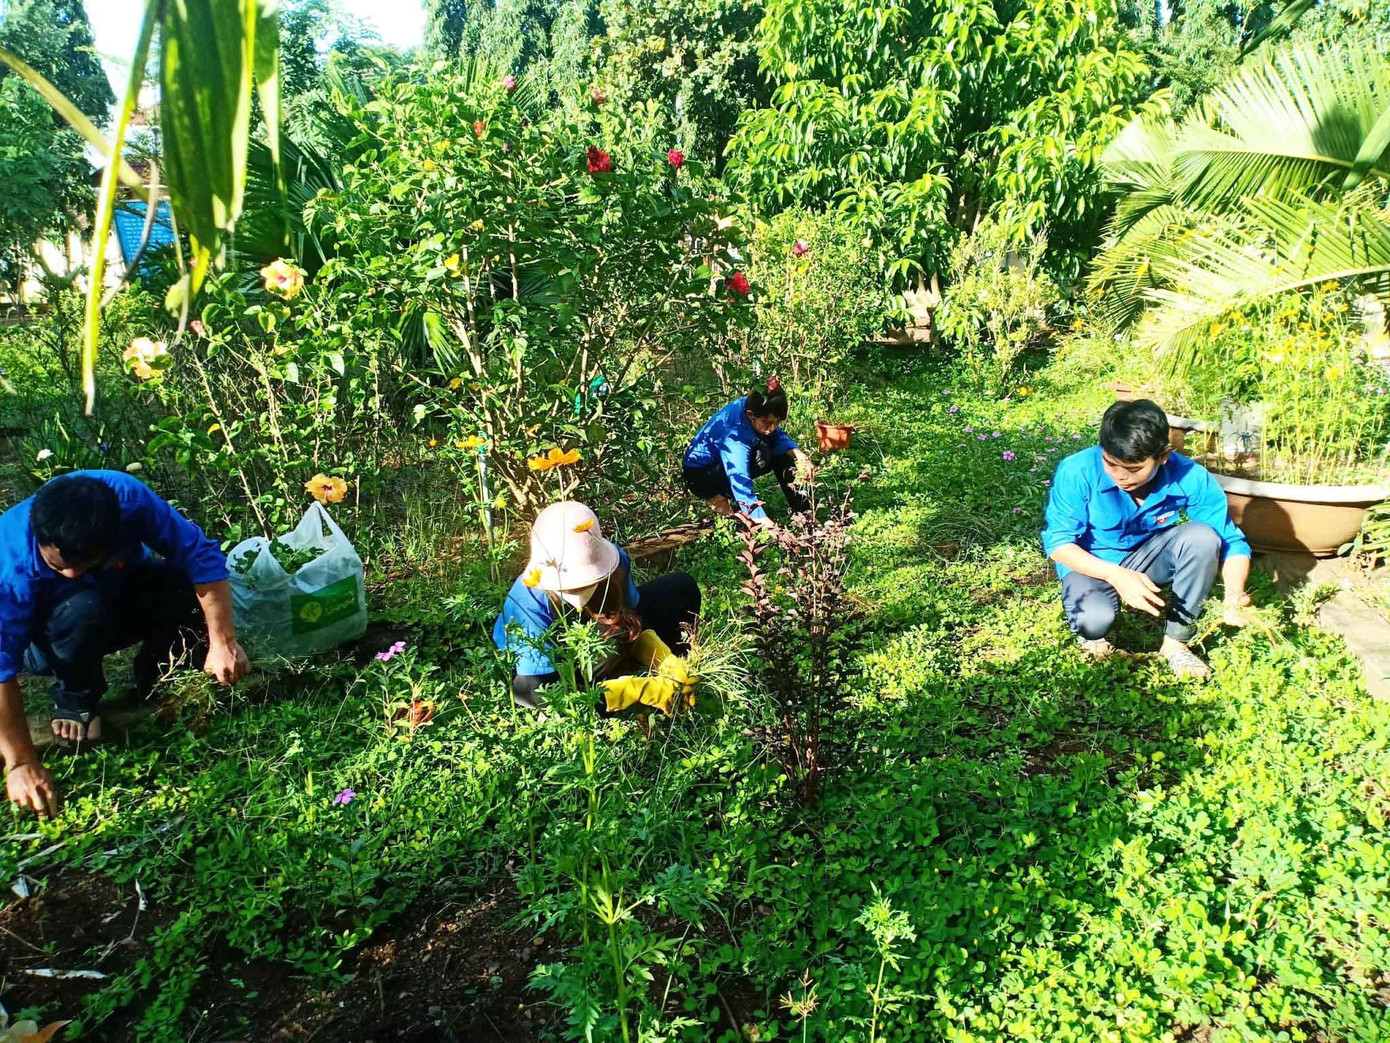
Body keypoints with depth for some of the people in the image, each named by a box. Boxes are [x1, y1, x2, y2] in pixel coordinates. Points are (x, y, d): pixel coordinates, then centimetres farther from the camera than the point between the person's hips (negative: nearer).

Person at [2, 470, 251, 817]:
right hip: (49, 640, -2)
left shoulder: (127, 496, -35)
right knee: (84, 608, -37)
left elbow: (200, 554, -31)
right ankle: (75, 699, -8)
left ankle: (154, 681, -2)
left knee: (191, 585, -27)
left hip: (121, 597, 2)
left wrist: (223, 642, -38)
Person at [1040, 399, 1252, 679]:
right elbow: (1058, 542, -23)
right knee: (1094, 619, -35)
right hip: (1091, 564, -3)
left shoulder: (1190, 478, -21)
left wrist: (1235, 592, -34)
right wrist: (1115, 576, -37)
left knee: (1202, 536, -27)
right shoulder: (1078, 472, -27)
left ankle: (1176, 642, -10)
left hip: (1148, 558, 3)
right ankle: (1094, 635, 7)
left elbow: (1231, 541, -13)